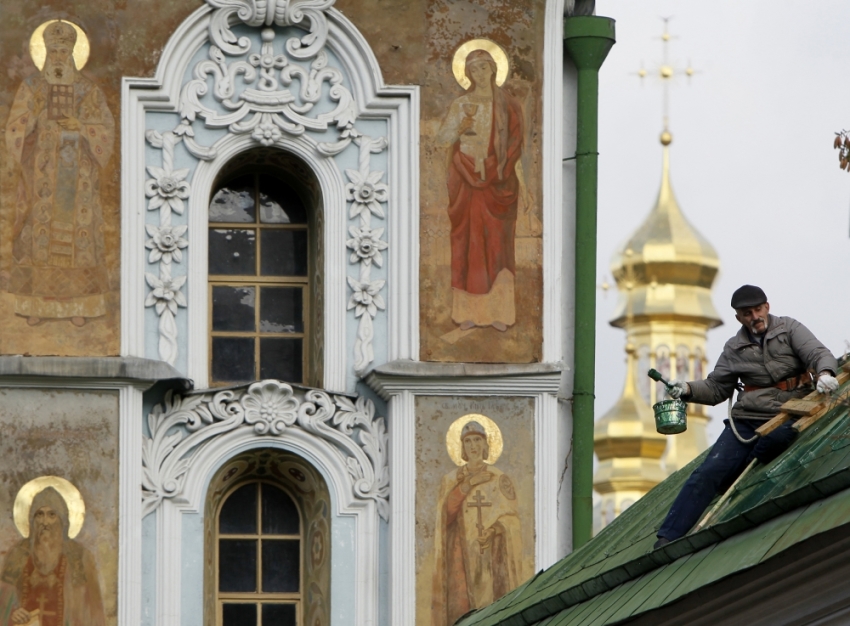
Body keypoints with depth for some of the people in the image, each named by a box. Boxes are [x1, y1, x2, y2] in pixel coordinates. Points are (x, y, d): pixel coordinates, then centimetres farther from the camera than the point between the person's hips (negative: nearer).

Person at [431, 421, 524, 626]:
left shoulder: (500, 480, 8)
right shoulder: (451, 481, 10)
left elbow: (511, 517, 1)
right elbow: (445, 514, -4)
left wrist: (494, 531, -19)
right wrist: (467, 486, -11)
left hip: (492, 553, 0)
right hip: (462, 552, 0)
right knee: (461, 605, -10)